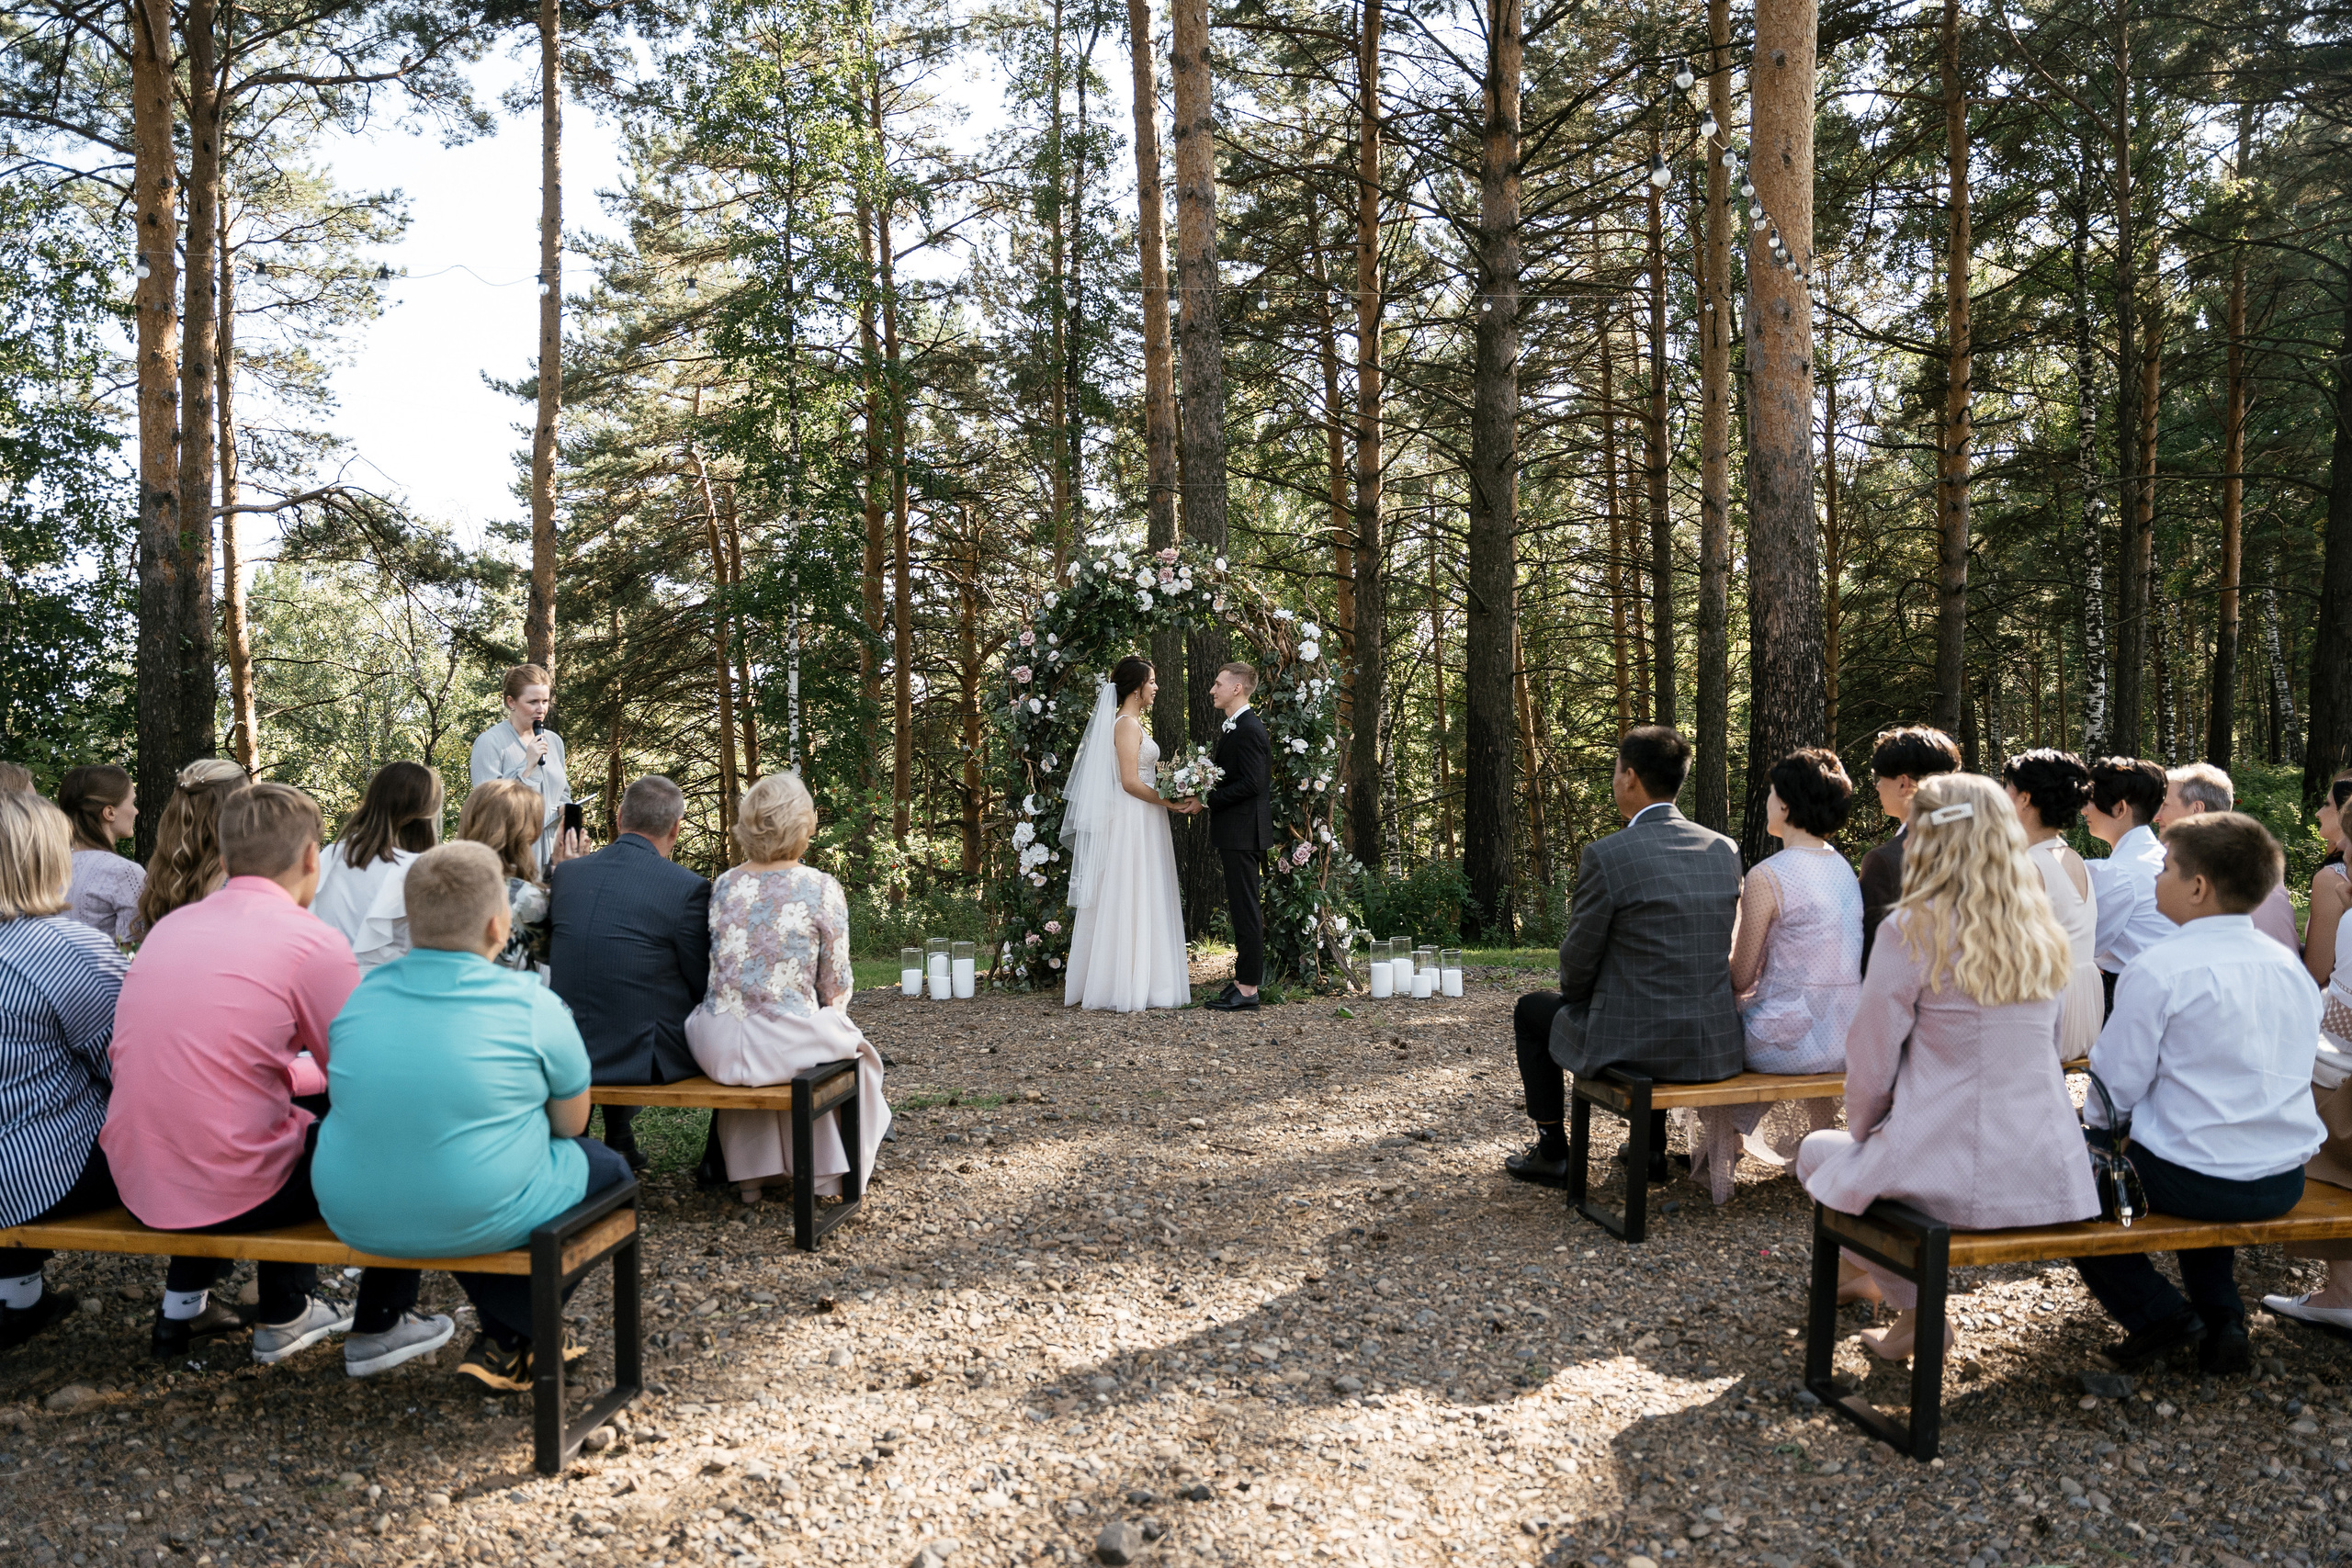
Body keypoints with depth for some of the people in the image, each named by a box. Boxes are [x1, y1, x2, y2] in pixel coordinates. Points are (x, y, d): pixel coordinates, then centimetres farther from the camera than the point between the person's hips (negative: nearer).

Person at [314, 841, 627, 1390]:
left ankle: (509, 1325, 30)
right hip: (478, 1221, -5)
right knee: (606, 1166, 19)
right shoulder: (534, 1006, -12)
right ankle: (505, 1341, 17)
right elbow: (571, 1123, 1)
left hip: (357, 1222, 6)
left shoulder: (360, 997, 2)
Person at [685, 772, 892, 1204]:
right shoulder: (822, 890, -9)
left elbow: (712, 968, 14)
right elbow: (836, 987, -2)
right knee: (852, 1047, 29)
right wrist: (827, 1015, 20)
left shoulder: (721, 886, 3)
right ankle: (825, 1173, 38)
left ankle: (749, 1174, 45)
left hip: (717, 1049, 4)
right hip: (786, 1045, -4)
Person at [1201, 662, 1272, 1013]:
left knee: (1245, 909, -7)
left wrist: (1207, 800, -18)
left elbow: (1251, 783, -22)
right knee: (1242, 908, 14)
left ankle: (1248, 990, -4)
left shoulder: (1249, 730, -15)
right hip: (1235, 834, 11)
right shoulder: (1232, 728, 17)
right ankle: (1244, 979, 21)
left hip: (1243, 832, -11)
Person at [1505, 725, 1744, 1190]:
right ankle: (1652, 1147, 41)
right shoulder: (1726, 850, 3)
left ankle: (1553, 1152, 29)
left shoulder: (1606, 855, -15)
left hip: (1637, 1045, -6)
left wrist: (1577, 995, 16)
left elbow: (1577, 963, -8)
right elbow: (1724, 949, 14)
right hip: (1720, 1048, 6)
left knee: (1531, 1010, 23)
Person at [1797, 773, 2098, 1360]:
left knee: (1817, 1153, 22)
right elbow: (2047, 1050, 17)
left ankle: (1916, 1307, 14)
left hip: (1955, 1179, -7)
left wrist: (1861, 1130, 11)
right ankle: (1865, 1268, 46)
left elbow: (1872, 1062, -8)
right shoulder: (2045, 938, 6)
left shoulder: (1912, 932, -13)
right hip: (2051, 1177, 7)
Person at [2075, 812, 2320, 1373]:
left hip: (2195, 1180, -7)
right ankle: (2222, 1317, 23)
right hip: (2285, 1182, 8)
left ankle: (2156, 1312, 5)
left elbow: (2115, 1088, -14)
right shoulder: (2292, 967, 6)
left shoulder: (2159, 968, -16)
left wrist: (2092, 1122, 8)